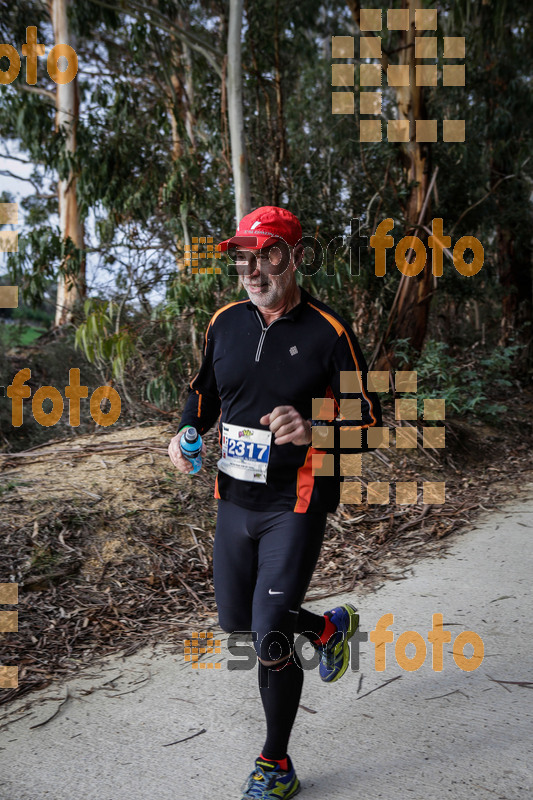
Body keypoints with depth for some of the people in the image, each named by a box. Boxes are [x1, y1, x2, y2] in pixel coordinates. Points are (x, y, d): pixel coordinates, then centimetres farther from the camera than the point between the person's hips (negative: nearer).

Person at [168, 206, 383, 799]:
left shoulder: (328, 332, -11)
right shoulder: (225, 323, 3)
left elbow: (368, 421, -10)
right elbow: (205, 388, 18)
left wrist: (312, 430, -29)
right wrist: (187, 431, -2)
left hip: (296, 508, -6)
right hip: (234, 500, 6)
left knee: (269, 639, -5)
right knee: (235, 621, 18)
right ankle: (330, 627, 46)